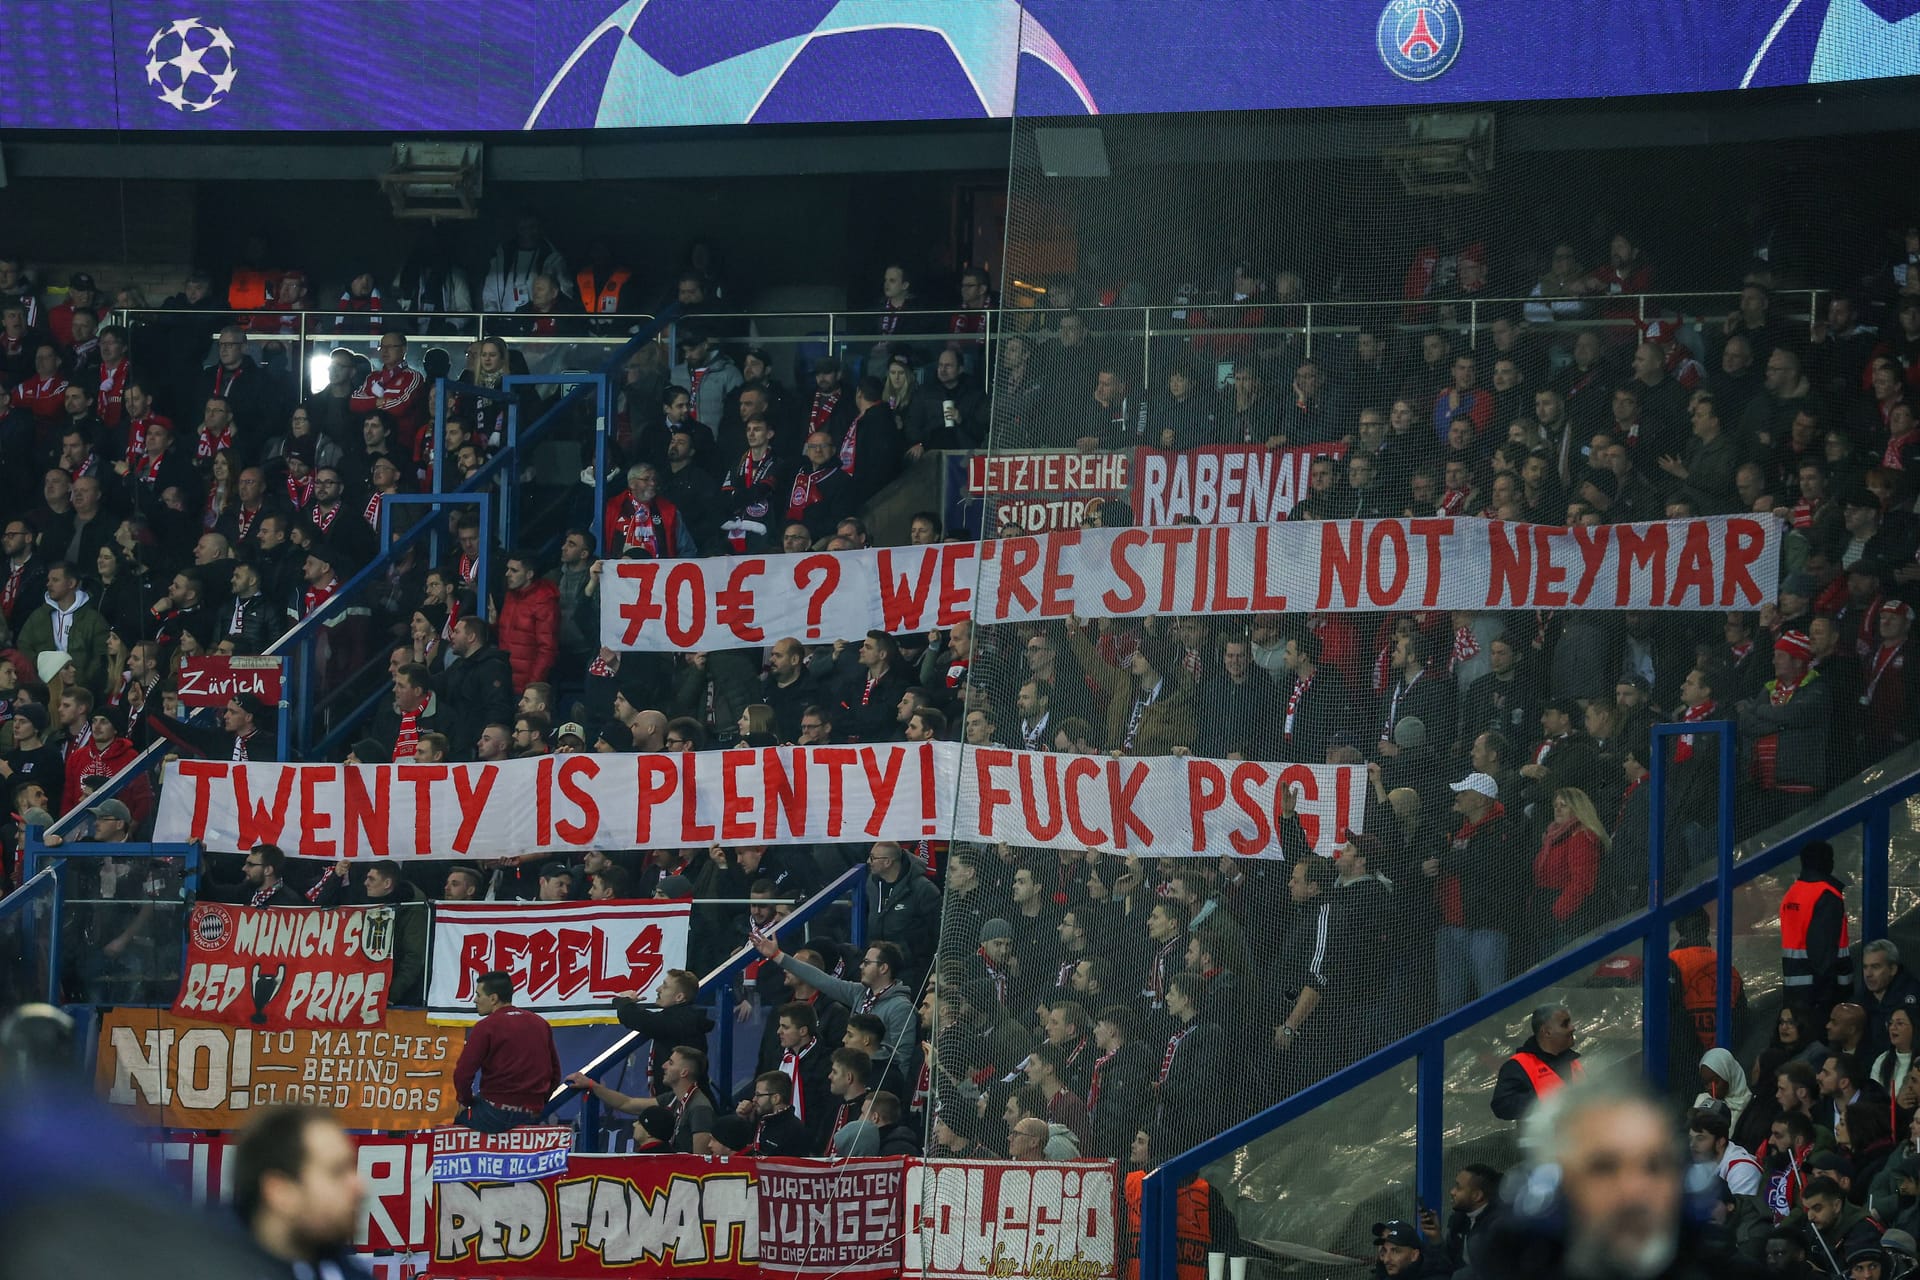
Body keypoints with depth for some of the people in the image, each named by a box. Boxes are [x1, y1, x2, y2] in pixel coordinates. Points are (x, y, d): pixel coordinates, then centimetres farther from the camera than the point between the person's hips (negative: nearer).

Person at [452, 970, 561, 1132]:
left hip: (496, 1113, -6)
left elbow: (462, 1073, -12)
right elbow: (555, 1073, 17)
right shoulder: (540, 1024, 12)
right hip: (532, 1116, 6)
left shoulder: (486, 1027, -8)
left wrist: (466, 1101, 5)